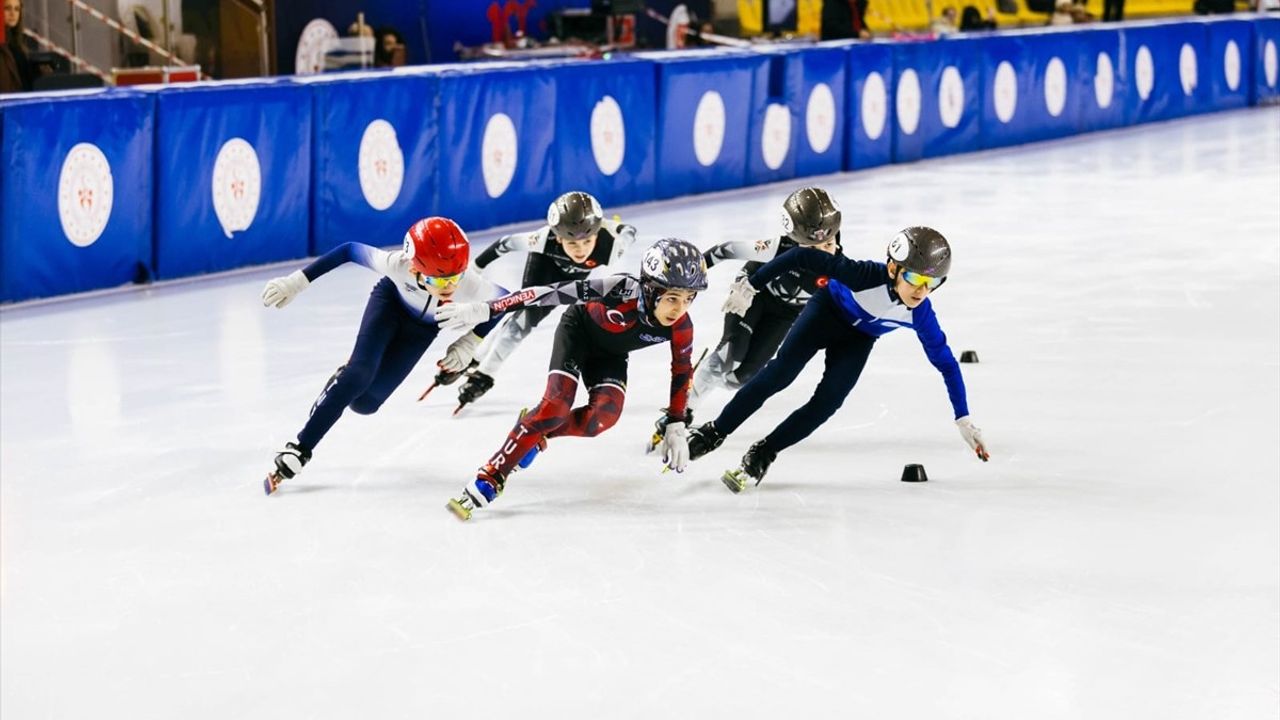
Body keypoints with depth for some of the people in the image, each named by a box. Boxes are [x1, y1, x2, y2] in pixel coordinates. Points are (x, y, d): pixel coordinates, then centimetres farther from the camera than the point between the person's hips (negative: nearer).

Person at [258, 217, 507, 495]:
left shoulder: (472, 288, -40)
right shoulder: (398, 265, -42)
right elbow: (350, 250, -26)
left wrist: (471, 342, -23)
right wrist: (296, 282, -25)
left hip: (423, 324, 1)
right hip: (391, 300, -1)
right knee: (359, 375, -21)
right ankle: (298, 451, -8)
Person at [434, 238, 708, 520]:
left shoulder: (681, 327, -26)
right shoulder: (623, 290, -40)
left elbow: (682, 371, -6)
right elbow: (551, 293, -40)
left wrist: (676, 428, -3)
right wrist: (485, 310, -43)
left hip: (610, 354, 4)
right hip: (579, 328, -4)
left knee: (604, 416, -22)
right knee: (556, 406, -24)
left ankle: (536, 433, 5)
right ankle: (490, 478, -15)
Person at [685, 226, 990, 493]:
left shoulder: (919, 314, -29)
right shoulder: (867, 276, -41)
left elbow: (946, 363, -16)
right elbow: (803, 256, -37)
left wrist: (964, 419, -14)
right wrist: (750, 286, -33)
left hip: (858, 339, 3)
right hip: (827, 311, -3)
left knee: (828, 401, -14)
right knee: (781, 372, -17)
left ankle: (762, 455, 1)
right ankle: (713, 433, -3)